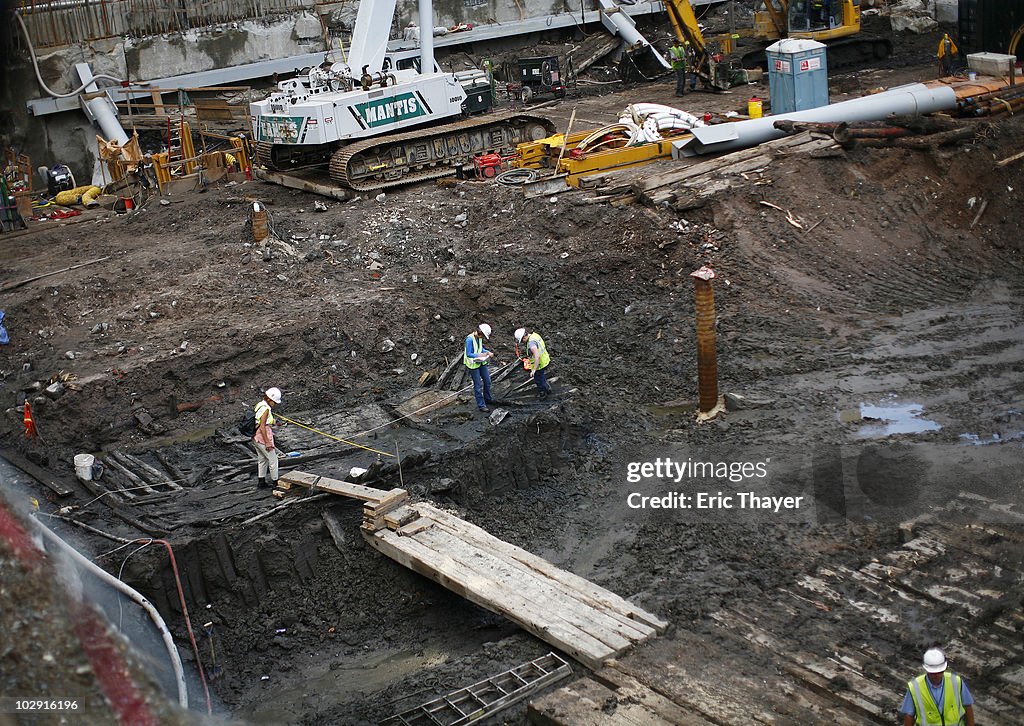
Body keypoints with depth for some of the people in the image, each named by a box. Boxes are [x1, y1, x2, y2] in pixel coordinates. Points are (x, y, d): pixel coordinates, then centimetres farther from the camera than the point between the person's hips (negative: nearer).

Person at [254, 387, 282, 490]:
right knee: (273, 459, 3)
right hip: (263, 436, -9)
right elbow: (262, 427, -22)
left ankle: (261, 482, 25)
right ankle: (275, 483, 10)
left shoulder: (259, 405, 7)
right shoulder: (265, 409, -20)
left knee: (262, 460, 19)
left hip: (256, 437, 9)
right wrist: (267, 443, -20)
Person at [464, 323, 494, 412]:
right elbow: (468, 354, -23)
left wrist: (488, 352, -4)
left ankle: (487, 399, 37)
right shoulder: (469, 339, -24)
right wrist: (480, 355, -27)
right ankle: (481, 405, 7)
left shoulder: (479, 337, -1)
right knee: (478, 385, -2)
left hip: (481, 362, 8)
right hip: (473, 364, -8)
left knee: (487, 381, 17)